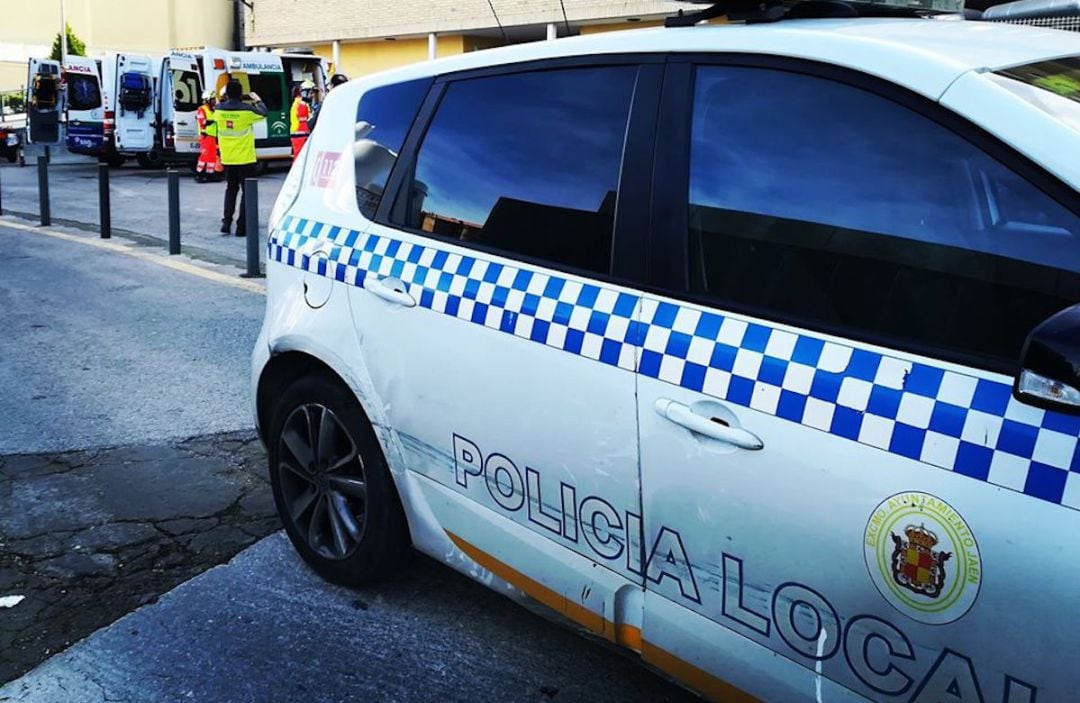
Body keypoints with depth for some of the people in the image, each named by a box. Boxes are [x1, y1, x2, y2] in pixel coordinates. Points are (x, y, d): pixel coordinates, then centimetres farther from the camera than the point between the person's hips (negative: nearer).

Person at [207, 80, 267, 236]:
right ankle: (242, 226, 0)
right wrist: (257, 100, 18)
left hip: (227, 158, 4)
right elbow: (263, 113, 2)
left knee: (231, 188, 20)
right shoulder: (246, 109, -14)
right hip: (245, 158, -4)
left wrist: (227, 100, 20)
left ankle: (226, 222, 15)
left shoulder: (219, 109, -2)